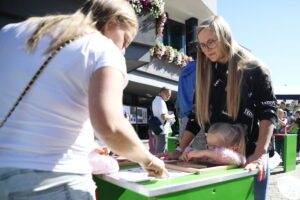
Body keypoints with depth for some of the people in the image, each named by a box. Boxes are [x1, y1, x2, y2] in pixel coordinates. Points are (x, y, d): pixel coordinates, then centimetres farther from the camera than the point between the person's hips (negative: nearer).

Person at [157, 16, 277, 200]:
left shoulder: (255, 69, -3)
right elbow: (199, 117, 10)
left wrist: (260, 154, -23)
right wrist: (179, 150, 3)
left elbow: (268, 112, -10)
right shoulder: (207, 74, 9)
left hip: (250, 156, -4)